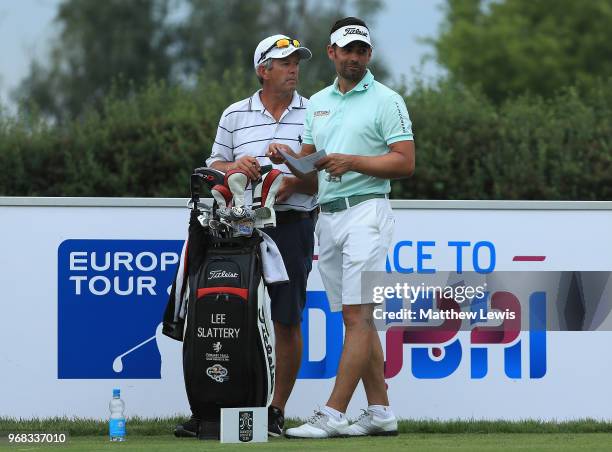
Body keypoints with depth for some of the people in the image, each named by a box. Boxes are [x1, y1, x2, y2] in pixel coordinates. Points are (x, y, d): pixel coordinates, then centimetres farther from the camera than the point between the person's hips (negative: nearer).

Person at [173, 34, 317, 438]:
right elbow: (214, 166, 15)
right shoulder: (235, 116, 13)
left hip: (293, 225, -1)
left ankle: (277, 410, 6)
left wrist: (295, 184, -13)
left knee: (287, 320, -2)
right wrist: (234, 167, -7)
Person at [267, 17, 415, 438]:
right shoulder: (318, 102, 18)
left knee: (358, 316, -12)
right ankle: (380, 412, 12)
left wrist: (353, 161, -18)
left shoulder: (386, 101, -2)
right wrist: (287, 156, -1)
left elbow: (405, 163, -9)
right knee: (356, 319, 8)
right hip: (327, 215, 7)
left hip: (366, 210, -7)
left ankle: (332, 415, -19)